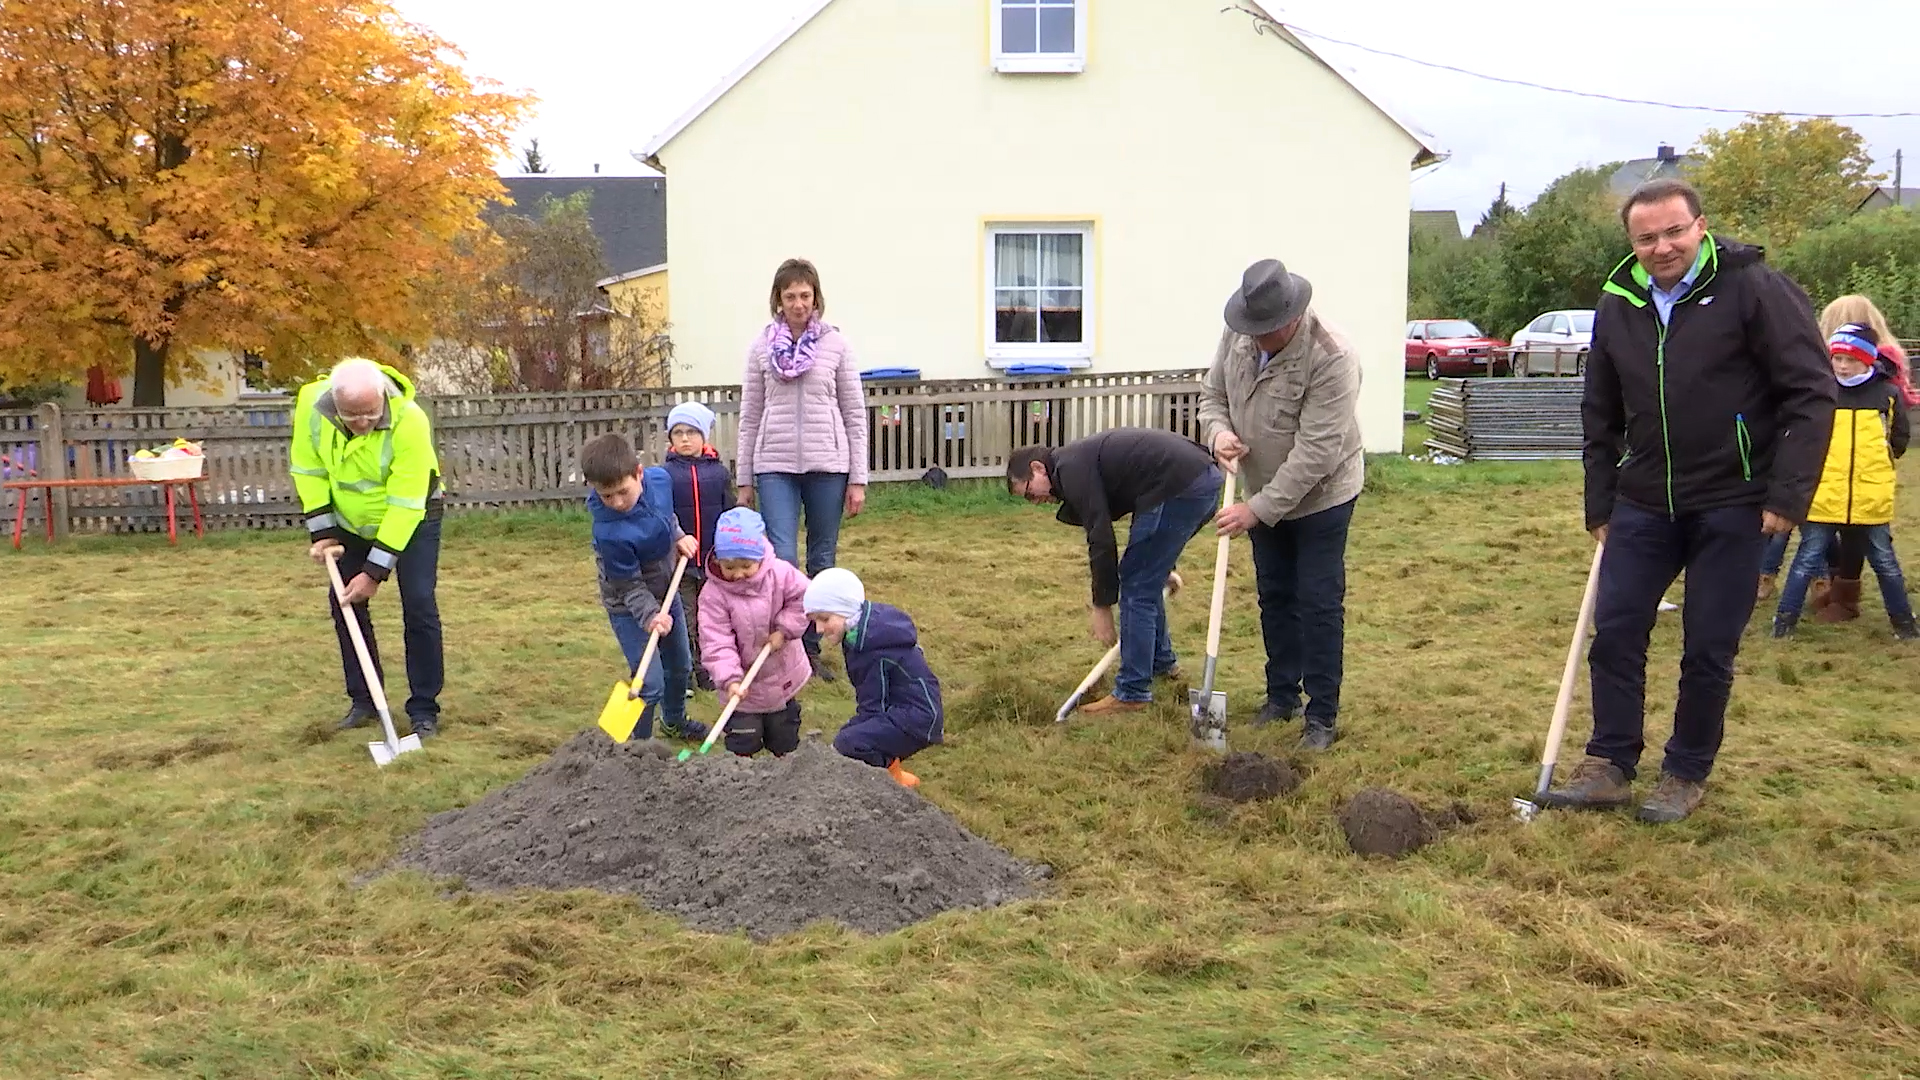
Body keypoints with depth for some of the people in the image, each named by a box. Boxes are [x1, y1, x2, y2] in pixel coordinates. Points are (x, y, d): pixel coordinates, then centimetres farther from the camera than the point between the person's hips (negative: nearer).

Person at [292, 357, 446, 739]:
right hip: (350, 520, 4)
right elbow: (308, 469, -8)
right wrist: (322, 532, -11)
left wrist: (376, 571, -31)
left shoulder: (409, 420, -36)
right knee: (344, 603, 5)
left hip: (411, 517, -4)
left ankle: (424, 709, -1)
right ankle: (363, 699, 19)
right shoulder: (311, 403, -24)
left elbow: (405, 504, -32)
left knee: (419, 606, -11)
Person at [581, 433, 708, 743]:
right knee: (650, 684, -12)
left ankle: (674, 719, 51)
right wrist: (650, 616, -37)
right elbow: (629, 586, -26)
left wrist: (679, 536, -8)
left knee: (679, 666, 25)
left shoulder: (661, 479, -20)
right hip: (629, 608, -7)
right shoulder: (609, 533, -38)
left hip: (666, 592, 7)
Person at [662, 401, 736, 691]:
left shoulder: (719, 472, 2)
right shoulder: (665, 474, -4)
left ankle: (708, 669, 23)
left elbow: (731, 515, 6)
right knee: (683, 619, 4)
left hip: (715, 559, 2)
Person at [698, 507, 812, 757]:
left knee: (784, 739, 17)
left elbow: (804, 598, -5)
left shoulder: (782, 573, -16)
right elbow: (716, 643, -22)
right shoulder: (713, 594, -20)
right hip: (744, 684, -2)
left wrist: (785, 629, -16)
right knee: (744, 743, 4)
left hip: (783, 674, 2)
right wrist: (730, 679, -32)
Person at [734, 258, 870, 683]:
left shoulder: (835, 344, 2)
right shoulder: (762, 347, 5)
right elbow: (750, 416, 8)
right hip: (775, 466, 0)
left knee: (821, 562, 7)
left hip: (827, 464, 0)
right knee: (782, 560, -10)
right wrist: (744, 481, 7)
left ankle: (812, 649, 19)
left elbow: (855, 414, 3)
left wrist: (858, 480, -1)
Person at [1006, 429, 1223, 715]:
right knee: (1146, 581, 24)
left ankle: (1132, 693, 5)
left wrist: (1102, 606, 0)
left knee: (1136, 586, -1)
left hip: (1180, 487, -10)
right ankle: (1162, 662, 39)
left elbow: (1101, 539, -8)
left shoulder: (1071, 467, -5)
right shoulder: (1083, 458, 24)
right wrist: (1161, 566, 44)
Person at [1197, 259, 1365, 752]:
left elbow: (1316, 454, -31)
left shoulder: (1331, 358, -31)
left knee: (1319, 604, -2)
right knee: (1275, 596, 15)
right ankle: (1282, 695, 30)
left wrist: (1259, 508, -29)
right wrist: (1219, 431, -19)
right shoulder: (1237, 335, -11)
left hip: (1320, 495, -6)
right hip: (1264, 493, 6)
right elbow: (1212, 394, 5)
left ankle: (1322, 717, 9)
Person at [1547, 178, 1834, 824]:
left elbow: (1812, 394, -10)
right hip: (1644, 505, 5)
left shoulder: (1755, 289, -10)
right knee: (1614, 634, 3)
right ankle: (1610, 766, 15)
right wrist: (1599, 505, 13)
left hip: (1731, 505, -4)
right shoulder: (1617, 307, 6)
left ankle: (1687, 775, 19)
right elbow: (1600, 417, 15)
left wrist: (1788, 495, -15)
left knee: (1708, 649, 4)